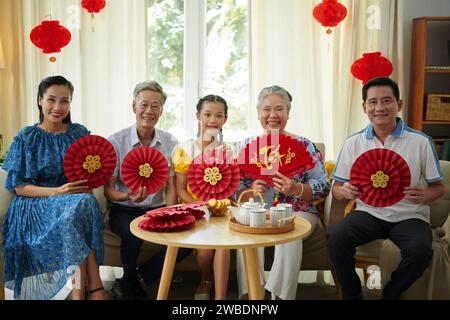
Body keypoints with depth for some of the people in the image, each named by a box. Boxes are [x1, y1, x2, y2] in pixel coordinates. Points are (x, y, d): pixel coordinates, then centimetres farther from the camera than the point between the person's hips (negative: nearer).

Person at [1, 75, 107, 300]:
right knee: (82, 205, -34)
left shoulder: (80, 133, 11)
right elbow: (19, 187, -3)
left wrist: (88, 182, -12)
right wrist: (57, 192, -18)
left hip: (77, 200, 3)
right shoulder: (26, 138, 2)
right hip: (35, 206, -3)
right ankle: (94, 287, -31)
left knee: (87, 203, -34)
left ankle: (80, 289, -31)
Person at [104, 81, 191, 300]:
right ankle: (130, 284, -4)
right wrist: (128, 196, -30)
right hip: (124, 210, -2)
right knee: (133, 233, -35)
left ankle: (137, 279, -4)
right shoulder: (116, 142, -6)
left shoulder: (170, 143, 2)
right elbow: (108, 190, -7)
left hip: (157, 209, 3)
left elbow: (171, 188, 1)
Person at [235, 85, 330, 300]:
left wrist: (295, 188, -20)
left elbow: (323, 187, -2)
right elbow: (235, 190, 6)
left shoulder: (304, 146, 2)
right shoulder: (246, 146, 8)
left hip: (297, 213, -1)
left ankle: (281, 294, -17)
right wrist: (251, 191, -16)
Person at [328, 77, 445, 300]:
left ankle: (389, 295, -2)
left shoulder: (421, 141, 0)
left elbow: (438, 186, 7)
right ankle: (352, 295, -4)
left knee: (420, 251, -32)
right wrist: (345, 192, -16)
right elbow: (336, 188, 8)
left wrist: (424, 196, -16)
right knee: (336, 237, -28)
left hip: (409, 216, -1)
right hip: (368, 213, 1)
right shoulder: (353, 143, 4)